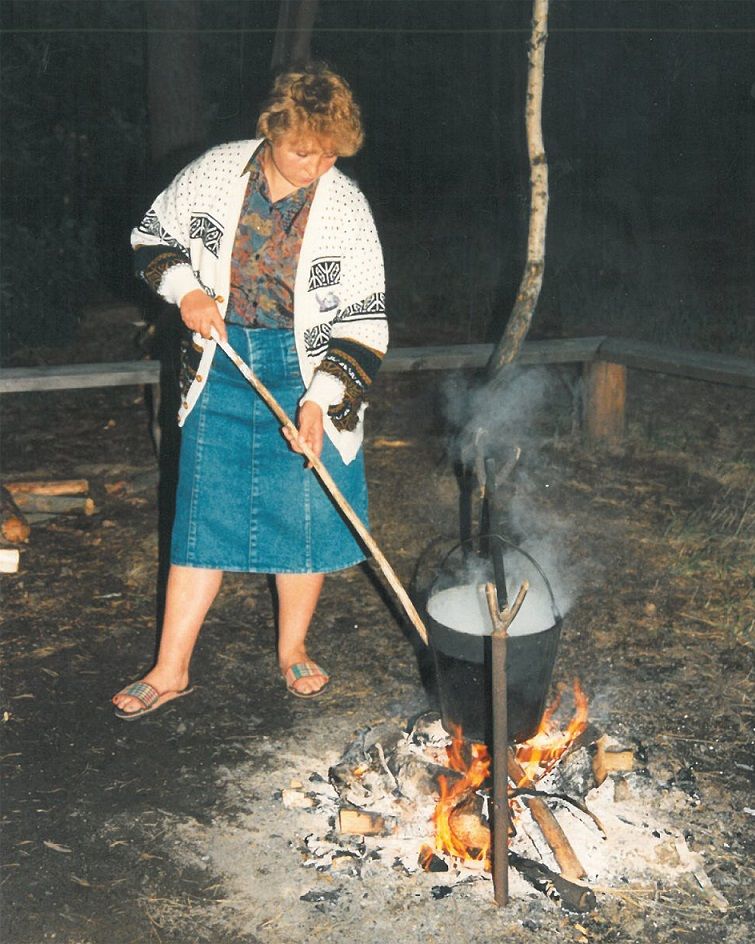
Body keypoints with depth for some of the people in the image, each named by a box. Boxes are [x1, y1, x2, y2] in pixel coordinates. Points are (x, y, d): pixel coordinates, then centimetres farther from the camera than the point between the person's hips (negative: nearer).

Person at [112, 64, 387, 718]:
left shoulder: (346, 207, -10)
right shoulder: (217, 173, -5)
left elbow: (364, 322, -9)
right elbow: (153, 236, 9)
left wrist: (320, 399, -19)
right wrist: (186, 290, -10)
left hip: (306, 371, -1)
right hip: (222, 364, 1)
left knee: (306, 512, 4)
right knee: (203, 511, 5)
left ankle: (293, 650, 27)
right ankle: (171, 669, 14)